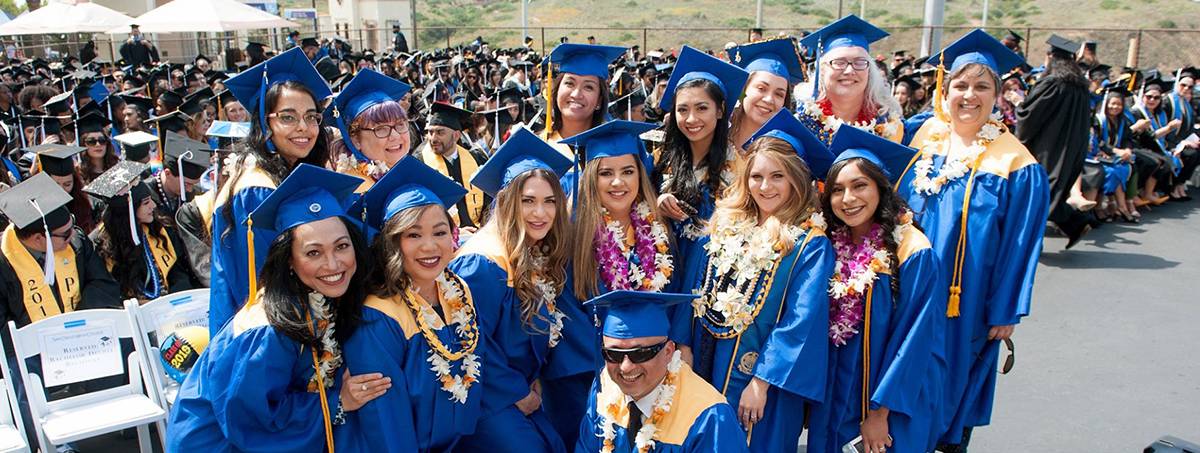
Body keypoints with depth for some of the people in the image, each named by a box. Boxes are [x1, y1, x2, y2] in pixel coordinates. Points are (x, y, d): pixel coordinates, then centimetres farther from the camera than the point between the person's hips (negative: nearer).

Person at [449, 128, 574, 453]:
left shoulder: (545, 258, 2)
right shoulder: (484, 263, -22)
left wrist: (534, 381, 1)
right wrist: (518, 392, -12)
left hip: (524, 393, 8)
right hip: (486, 398, -7)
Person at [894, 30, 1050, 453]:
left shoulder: (1015, 164, -9)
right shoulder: (924, 138, 1)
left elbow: (1020, 244, -7)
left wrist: (1006, 311, -7)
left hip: (965, 301, -3)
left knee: (951, 378, 10)